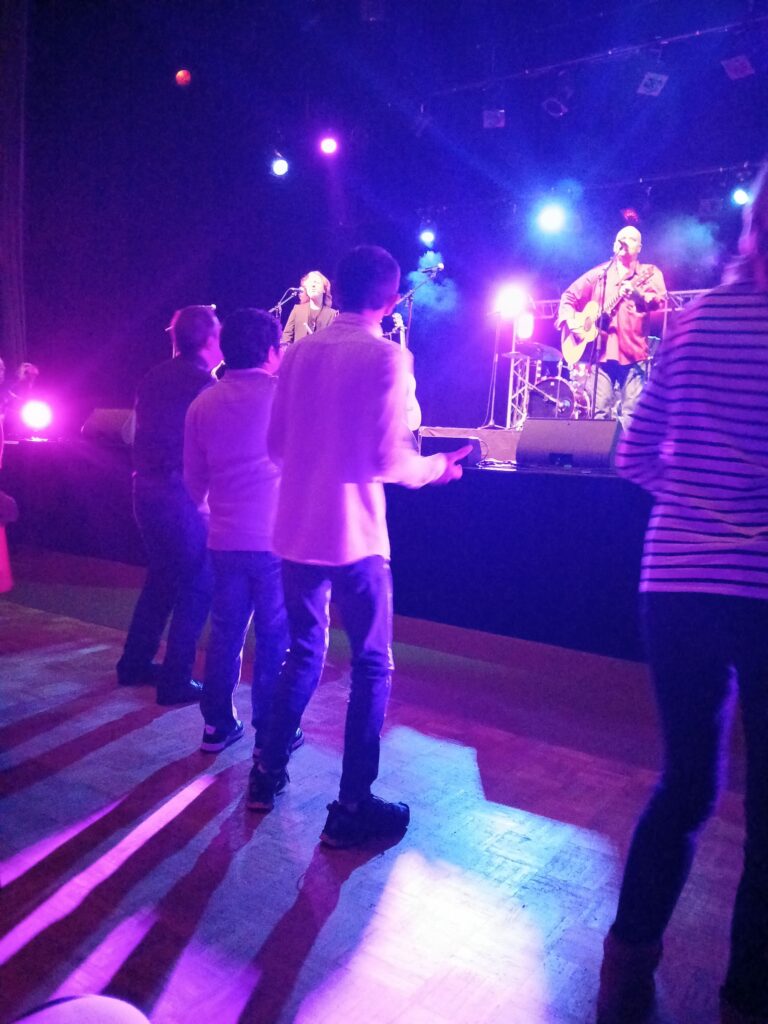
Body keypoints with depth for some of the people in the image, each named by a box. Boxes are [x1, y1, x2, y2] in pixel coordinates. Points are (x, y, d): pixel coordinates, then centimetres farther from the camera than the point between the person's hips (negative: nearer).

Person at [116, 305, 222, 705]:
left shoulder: (154, 378, 11)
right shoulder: (203, 382, -13)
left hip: (147, 489, 8)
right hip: (183, 495, -8)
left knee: (162, 576, 22)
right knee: (197, 586, 3)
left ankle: (135, 663, 30)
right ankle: (176, 680, 6)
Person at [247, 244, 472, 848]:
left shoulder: (300, 352, 7)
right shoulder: (387, 356, -10)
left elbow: (276, 444, 10)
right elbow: (387, 457, -15)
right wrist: (433, 468, 5)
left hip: (295, 529, 6)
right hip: (353, 535, -6)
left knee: (304, 652, 22)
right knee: (373, 666, 7)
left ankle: (268, 774, 32)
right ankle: (352, 807, 12)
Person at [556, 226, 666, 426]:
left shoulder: (649, 273, 10)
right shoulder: (598, 273, 18)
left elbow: (659, 300, -8)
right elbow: (569, 296, 21)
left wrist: (636, 294, -28)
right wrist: (571, 321, 2)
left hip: (633, 352, -2)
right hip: (600, 351, 2)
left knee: (630, 413, -8)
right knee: (600, 412, -4)